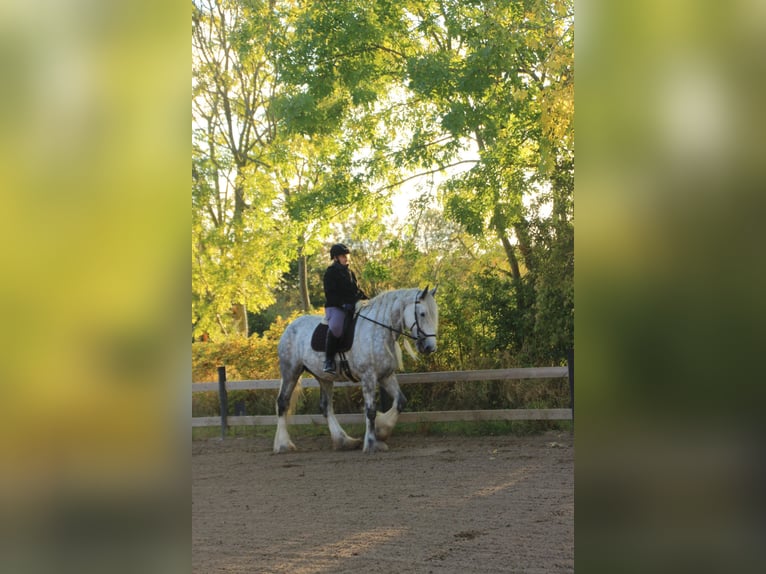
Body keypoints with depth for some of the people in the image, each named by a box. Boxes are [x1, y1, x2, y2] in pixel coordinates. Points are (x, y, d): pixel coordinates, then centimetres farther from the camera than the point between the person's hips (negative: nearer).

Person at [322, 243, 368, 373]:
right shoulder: (331, 272, -2)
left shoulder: (350, 273, 22)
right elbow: (330, 294, -12)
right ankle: (328, 361, -29)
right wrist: (343, 304, -25)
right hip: (335, 307, -8)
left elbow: (357, 291, 25)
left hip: (352, 307, 8)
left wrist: (367, 300, 6)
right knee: (335, 327, -37)